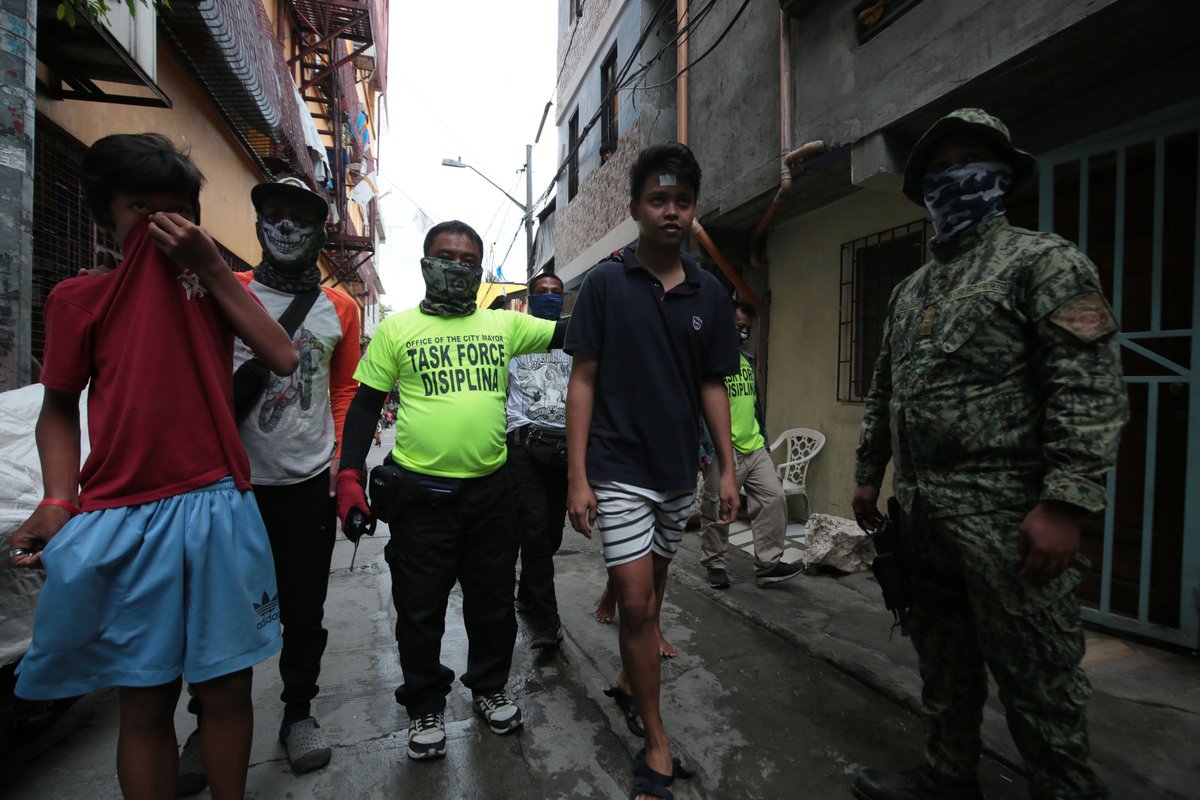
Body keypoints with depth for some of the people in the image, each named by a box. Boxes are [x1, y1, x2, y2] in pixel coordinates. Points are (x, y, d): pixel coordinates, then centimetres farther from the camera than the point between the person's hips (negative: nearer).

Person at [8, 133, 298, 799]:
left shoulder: (215, 289, 9)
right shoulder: (79, 299, 5)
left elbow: (283, 360, -8)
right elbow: (58, 409, 10)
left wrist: (211, 268, -9)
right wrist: (59, 501, -4)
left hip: (218, 511, 1)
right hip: (120, 524, 0)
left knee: (225, 687, 11)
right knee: (144, 699, 9)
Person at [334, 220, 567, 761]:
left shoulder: (504, 324, 6)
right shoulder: (397, 328, 1)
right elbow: (365, 403, 2)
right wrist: (349, 473, -5)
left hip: (491, 489, 2)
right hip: (421, 492, -1)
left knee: (493, 602, 17)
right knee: (420, 609, 12)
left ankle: (489, 688, 41)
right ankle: (426, 708, 36)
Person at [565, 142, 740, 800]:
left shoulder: (708, 293, 4)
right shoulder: (605, 283, -6)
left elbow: (713, 386, 7)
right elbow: (583, 381, -7)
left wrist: (727, 468, 3)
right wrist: (577, 476, -11)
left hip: (678, 471, 5)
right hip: (618, 469, -4)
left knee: (652, 590, 19)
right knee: (636, 601, -2)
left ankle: (628, 683, 44)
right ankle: (656, 742, 19)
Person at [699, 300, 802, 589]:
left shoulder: (748, 360, 16)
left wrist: (764, 439, 21)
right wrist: (700, 449, -18)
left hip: (755, 449, 7)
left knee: (774, 498, 3)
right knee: (716, 511, 5)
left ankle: (769, 565, 13)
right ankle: (714, 564, 23)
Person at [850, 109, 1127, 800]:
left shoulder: (1044, 259, -3)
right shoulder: (909, 290, 17)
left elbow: (1093, 391, -14)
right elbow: (883, 394, 19)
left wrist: (1067, 504, -22)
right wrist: (868, 475, 17)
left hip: (1006, 514, -7)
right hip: (921, 511, 7)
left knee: (1036, 677, 6)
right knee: (944, 661, 19)